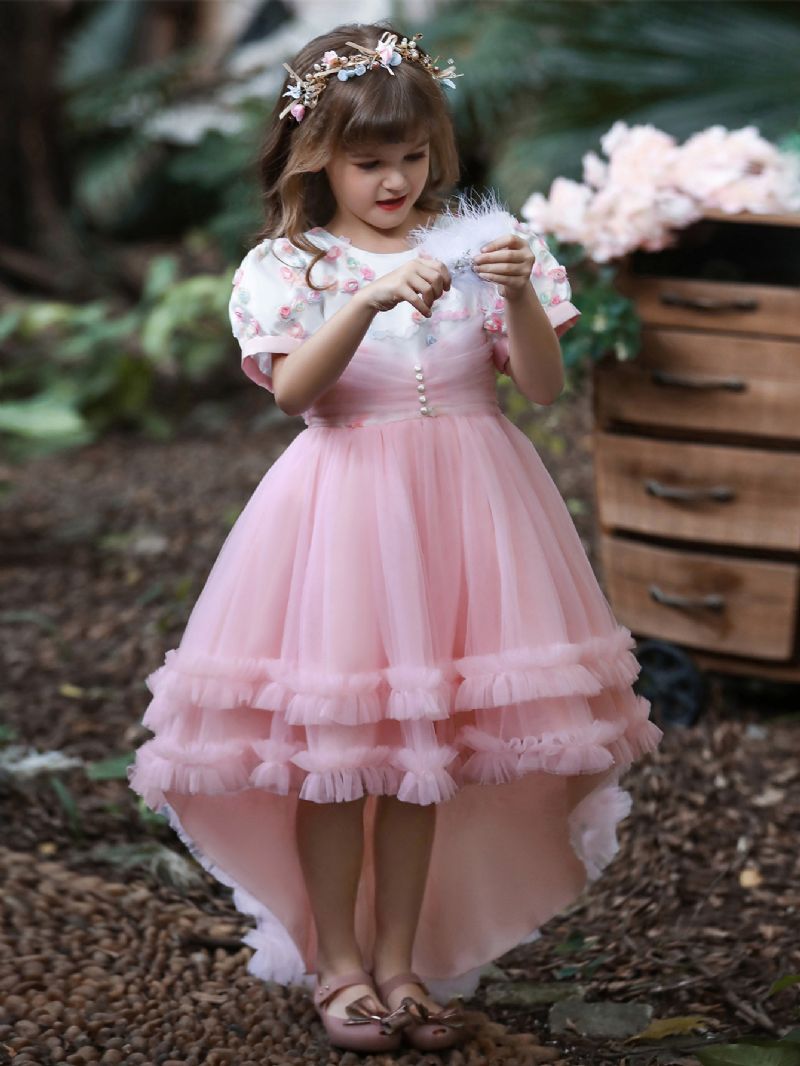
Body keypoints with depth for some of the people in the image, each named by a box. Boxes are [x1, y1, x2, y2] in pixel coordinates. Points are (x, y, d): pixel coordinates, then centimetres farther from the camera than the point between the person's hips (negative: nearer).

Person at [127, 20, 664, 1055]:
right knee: (331, 745, 1)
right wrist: (373, 299, -29)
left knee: (423, 742, 9)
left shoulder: (479, 246, 4)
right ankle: (336, 961, 17)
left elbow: (544, 385, -2)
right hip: (345, 501, -2)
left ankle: (399, 956, 22)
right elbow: (293, 390, -17)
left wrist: (518, 295, -20)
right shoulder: (286, 266, -1)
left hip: (462, 504, 2)